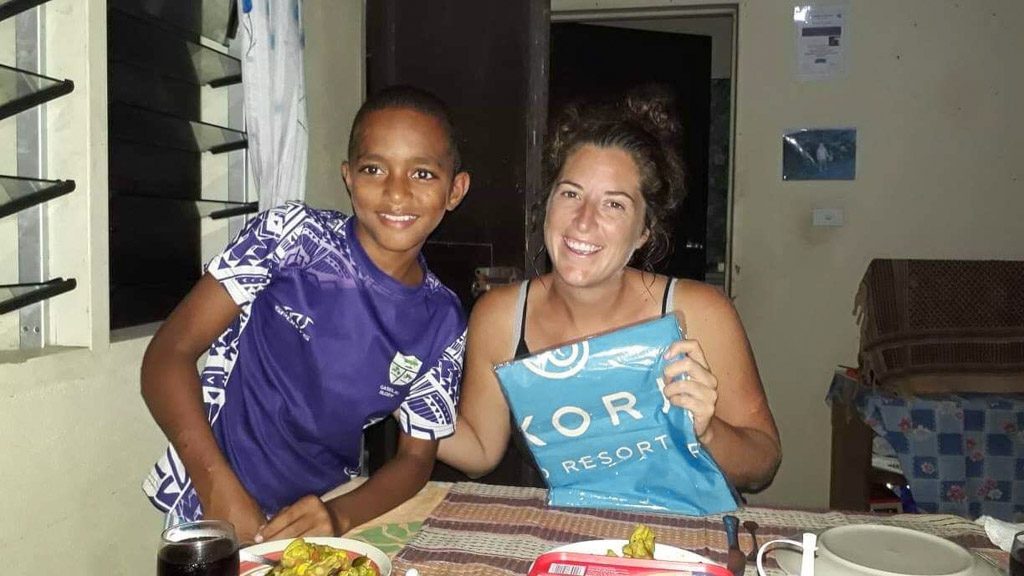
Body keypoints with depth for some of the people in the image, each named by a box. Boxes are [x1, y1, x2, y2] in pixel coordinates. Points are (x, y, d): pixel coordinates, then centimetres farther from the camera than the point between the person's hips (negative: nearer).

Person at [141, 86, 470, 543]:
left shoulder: (442, 323, -2)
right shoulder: (292, 234, -11)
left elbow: (416, 457, 3)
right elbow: (169, 353, -11)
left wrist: (341, 516, -16)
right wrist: (223, 493, -21)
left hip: (322, 521, 3)